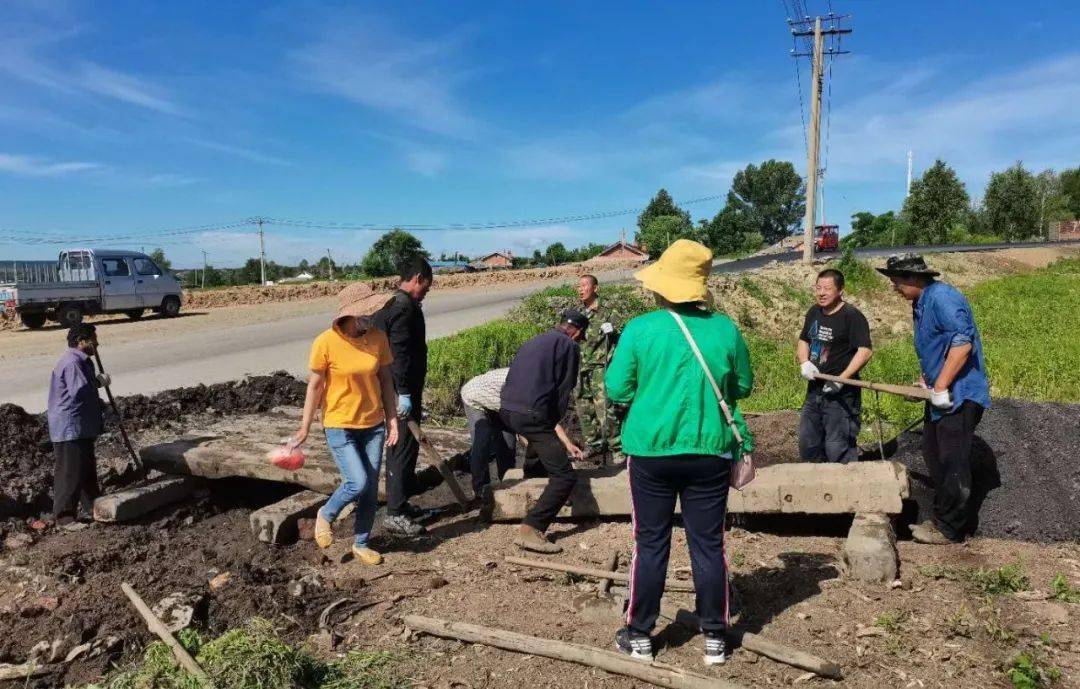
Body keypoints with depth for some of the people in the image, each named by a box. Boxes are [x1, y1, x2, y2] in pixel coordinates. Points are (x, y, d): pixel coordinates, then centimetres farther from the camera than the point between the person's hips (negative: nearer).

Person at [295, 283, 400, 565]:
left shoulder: (378, 337, -5)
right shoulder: (326, 342, -17)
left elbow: (385, 380, 4)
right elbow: (314, 386, -8)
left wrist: (392, 419, 2)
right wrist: (305, 428, -4)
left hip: (373, 424, 4)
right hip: (339, 426, -4)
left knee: (371, 489, 8)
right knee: (357, 483, -15)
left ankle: (361, 544, 28)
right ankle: (325, 515, 17)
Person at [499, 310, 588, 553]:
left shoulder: (534, 341, 25)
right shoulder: (568, 346, 3)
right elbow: (564, 392, 1)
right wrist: (552, 423, 14)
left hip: (506, 411, 9)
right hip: (532, 415, -9)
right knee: (565, 476, -6)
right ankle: (530, 530, -15)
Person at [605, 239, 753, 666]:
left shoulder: (639, 329, -9)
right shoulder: (725, 329, -2)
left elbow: (616, 391, -4)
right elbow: (743, 387, 8)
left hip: (651, 451, -1)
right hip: (710, 452, 2)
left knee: (651, 545, 10)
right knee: (708, 545, 12)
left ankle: (639, 635, 21)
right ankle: (714, 638, 22)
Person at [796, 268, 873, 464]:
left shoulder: (852, 316, -13)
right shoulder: (814, 312, 10)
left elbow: (865, 350, -20)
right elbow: (803, 341, 20)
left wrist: (842, 379, -26)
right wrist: (804, 362, -1)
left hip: (841, 394, -8)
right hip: (814, 390, 8)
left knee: (838, 450, -5)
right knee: (807, 444, 17)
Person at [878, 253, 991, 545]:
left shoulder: (942, 297, -19)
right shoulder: (920, 303, 13)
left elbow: (963, 341, -28)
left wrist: (941, 387, -25)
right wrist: (924, 382, 16)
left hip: (959, 395, -11)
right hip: (940, 395, 11)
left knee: (951, 463, -3)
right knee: (933, 455, 16)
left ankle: (949, 529, 9)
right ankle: (962, 520, 29)